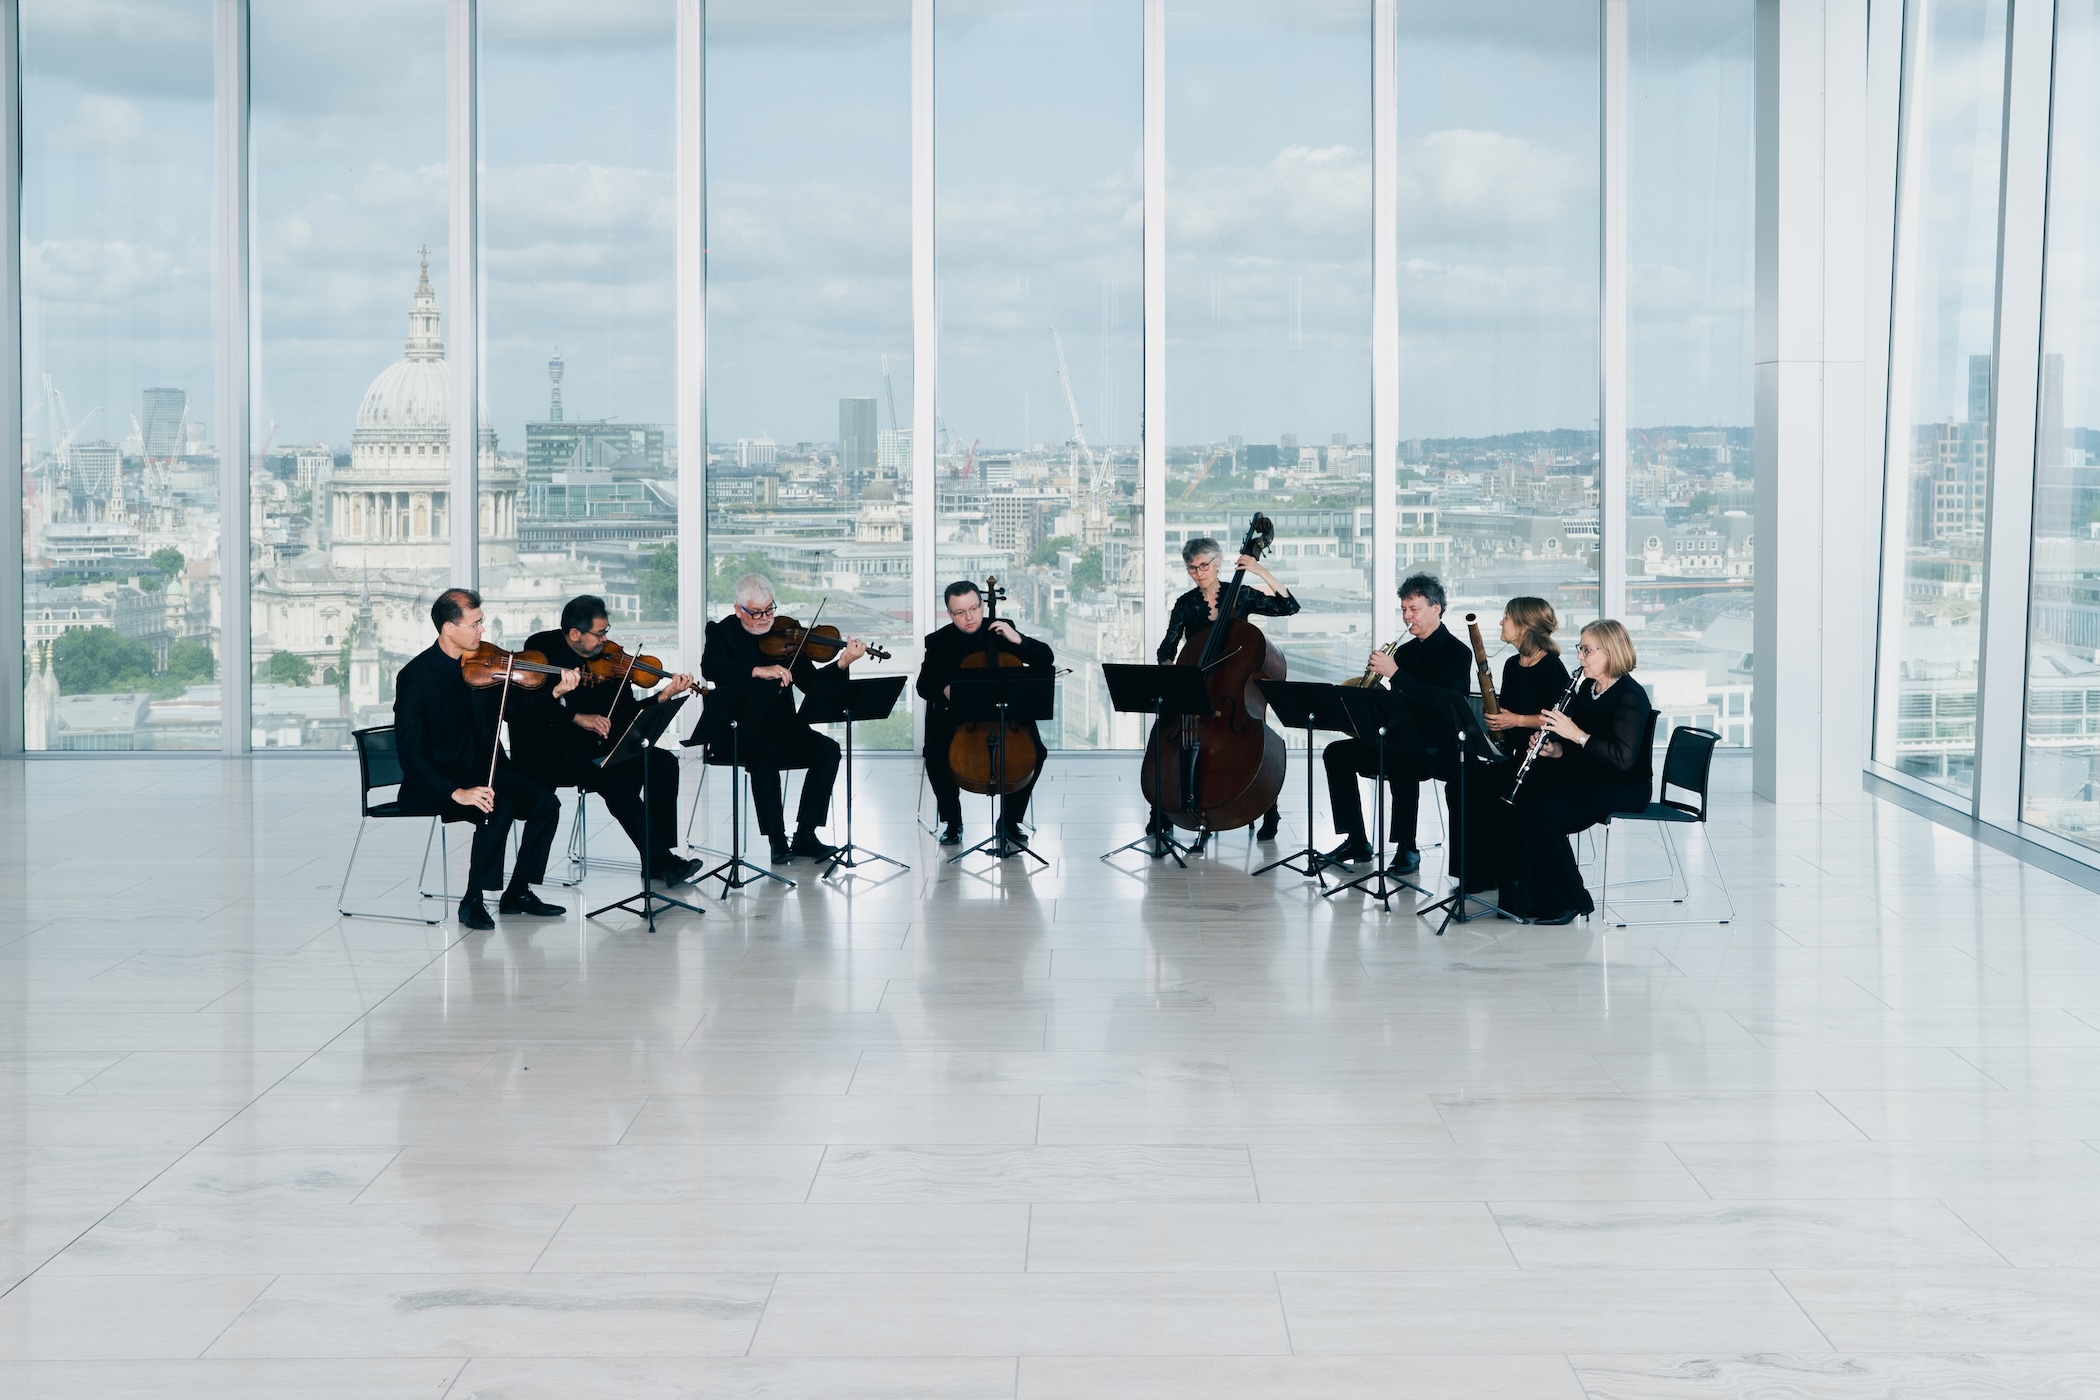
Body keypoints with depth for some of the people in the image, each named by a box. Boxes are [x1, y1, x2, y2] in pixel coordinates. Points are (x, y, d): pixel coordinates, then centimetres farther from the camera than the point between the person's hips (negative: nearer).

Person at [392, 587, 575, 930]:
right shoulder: (415, 676, -16)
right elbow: (411, 754, -21)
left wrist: (556, 691, -8)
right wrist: (456, 792, -31)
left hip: (484, 770, 7)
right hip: (434, 785, -7)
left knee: (545, 802, -13)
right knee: (499, 809, -31)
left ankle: (518, 892, 1)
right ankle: (472, 902, -17)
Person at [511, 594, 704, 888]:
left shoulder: (608, 660, 6)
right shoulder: (541, 651, -8)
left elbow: (626, 715, 4)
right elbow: (521, 708, -20)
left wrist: (663, 696, -12)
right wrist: (576, 717, -28)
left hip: (597, 747, 6)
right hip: (548, 754, -6)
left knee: (662, 763, -13)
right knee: (614, 776, -31)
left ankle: (661, 857, -12)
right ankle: (659, 860, -26)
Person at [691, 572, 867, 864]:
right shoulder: (722, 632, -1)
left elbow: (810, 681, -2)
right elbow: (710, 668, -22)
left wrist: (842, 664, -20)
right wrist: (757, 671, -34)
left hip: (780, 730, 4)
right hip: (734, 733, -4)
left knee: (827, 749, -19)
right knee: (764, 752, -35)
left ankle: (805, 834, -16)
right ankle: (777, 839, -28)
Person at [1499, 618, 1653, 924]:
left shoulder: (1629, 696, -16)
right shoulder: (1586, 688, 11)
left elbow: (1623, 758, -26)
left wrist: (1575, 734, -27)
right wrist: (1555, 750, -5)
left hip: (1624, 788, -9)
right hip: (1588, 778, 9)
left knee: (1542, 809, -26)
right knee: (1520, 800, -11)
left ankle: (1570, 902, -13)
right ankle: (1523, 896, -7)